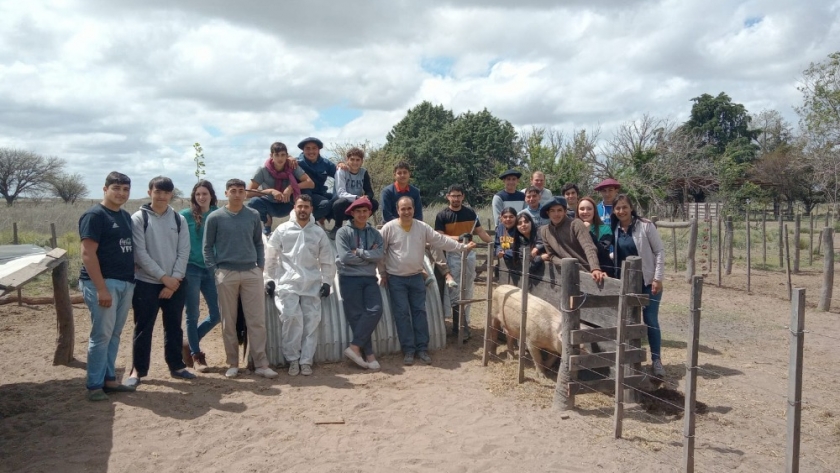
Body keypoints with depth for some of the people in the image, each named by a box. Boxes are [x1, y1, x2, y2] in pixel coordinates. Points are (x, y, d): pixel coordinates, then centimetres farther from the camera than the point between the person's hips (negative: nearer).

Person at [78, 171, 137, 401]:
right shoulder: (94, 215, -8)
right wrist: (101, 288, -20)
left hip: (126, 283, 7)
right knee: (101, 334, -4)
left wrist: (132, 280, 11)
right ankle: (94, 385, 5)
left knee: (115, 334, 12)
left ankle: (109, 378, 20)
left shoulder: (126, 217, 15)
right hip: (103, 282, -7)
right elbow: (88, 254, -15)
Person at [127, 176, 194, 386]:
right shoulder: (139, 218, -4)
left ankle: (176, 365, 24)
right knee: (143, 328, 5)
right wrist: (163, 277, -14)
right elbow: (140, 253, -11)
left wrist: (175, 279, -9)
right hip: (146, 283, -3)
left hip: (175, 283, 3)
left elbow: (184, 252, 1)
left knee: (174, 327, 12)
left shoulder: (179, 219, 5)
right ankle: (138, 370, 16)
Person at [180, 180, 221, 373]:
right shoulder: (185, 215, -1)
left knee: (217, 314, 3)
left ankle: (190, 345, 24)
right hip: (191, 269, -3)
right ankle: (196, 355, 16)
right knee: (193, 314, 3)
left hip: (211, 270, 3)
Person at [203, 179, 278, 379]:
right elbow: (207, 247, 4)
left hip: (252, 273, 1)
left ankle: (261, 364, 5)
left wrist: (261, 266, 4)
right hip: (226, 274, -1)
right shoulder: (215, 218, 1)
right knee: (229, 322, 6)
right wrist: (214, 271, -4)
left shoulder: (253, 216, 7)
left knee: (257, 320, 0)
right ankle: (232, 364, 16)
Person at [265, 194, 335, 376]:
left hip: (312, 284, 2)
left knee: (311, 320, -7)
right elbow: (271, 257, 8)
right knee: (293, 316, -21)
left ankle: (306, 360, 4)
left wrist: (327, 281, 6)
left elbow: (327, 259, 13)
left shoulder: (319, 232, 10)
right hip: (288, 283, -2)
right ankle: (292, 358, -6)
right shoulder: (282, 230, 5)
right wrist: (270, 279, 4)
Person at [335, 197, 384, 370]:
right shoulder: (343, 232, 0)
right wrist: (369, 255, -4)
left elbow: (380, 255, -4)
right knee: (357, 315, -2)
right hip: (350, 279, -3)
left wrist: (359, 252, -11)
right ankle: (369, 354, 4)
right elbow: (345, 257, -12)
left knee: (375, 310, -14)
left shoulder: (375, 233, 11)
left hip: (369, 278, 3)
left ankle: (355, 347, -7)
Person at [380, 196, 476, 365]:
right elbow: (380, 252, -3)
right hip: (396, 279, -3)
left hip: (416, 277, 3)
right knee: (402, 314, 0)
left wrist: (464, 246, -3)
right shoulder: (389, 228, -9)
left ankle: (422, 348, 14)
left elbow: (442, 241, 0)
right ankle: (409, 350, 8)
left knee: (419, 312, 5)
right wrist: (383, 273, -2)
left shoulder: (422, 227, -2)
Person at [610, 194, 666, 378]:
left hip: (648, 281, -4)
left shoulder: (645, 225, -9)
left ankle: (656, 361, 9)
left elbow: (660, 251, -9)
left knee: (651, 321, -1)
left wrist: (658, 278, -13)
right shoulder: (614, 229, 2)